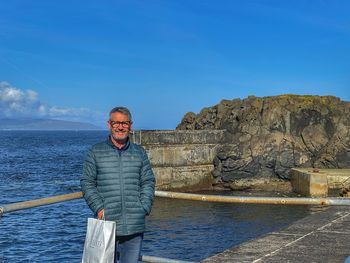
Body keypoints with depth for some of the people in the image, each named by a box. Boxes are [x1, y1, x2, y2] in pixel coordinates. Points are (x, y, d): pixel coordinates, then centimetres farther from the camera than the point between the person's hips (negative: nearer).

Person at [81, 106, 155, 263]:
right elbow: (87, 183, 4)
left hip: (135, 226, 2)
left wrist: (144, 208, -2)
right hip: (107, 224, -2)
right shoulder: (95, 152, 6)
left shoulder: (139, 153, 12)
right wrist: (99, 208, -8)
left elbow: (148, 182, 12)